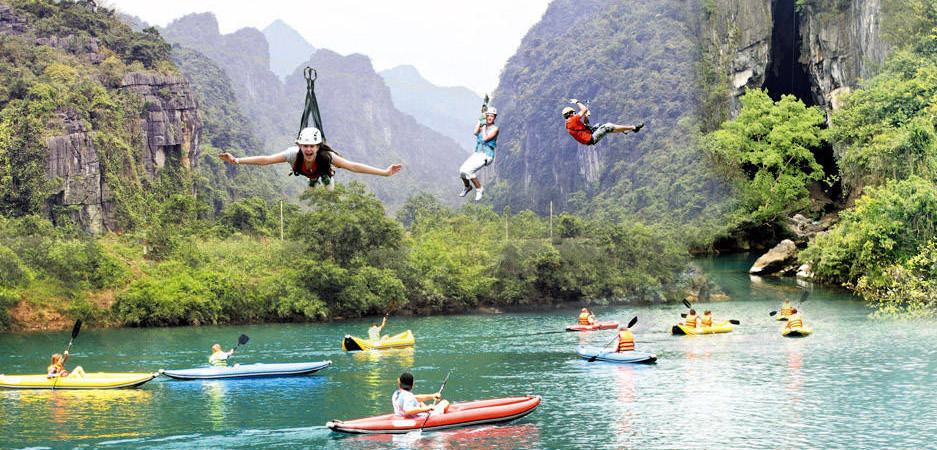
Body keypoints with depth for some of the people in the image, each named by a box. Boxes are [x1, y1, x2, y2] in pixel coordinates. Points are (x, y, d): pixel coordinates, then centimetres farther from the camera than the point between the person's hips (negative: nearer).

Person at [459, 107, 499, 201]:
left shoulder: (495, 128, -4)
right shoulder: (482, 126, 12)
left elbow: (485, 138, -17)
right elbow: (475, 132, -10)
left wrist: (484, 127, -6)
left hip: (486, 155, -6)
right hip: (477, 154, 6)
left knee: (468, 170, -25)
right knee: (462, 170, -11)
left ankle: (479, 189, -7)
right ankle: (467, 186, 19)